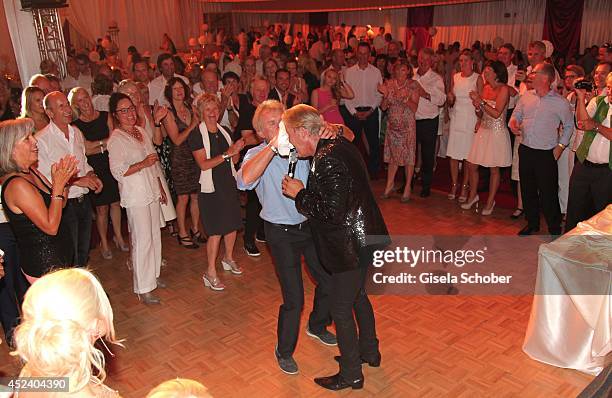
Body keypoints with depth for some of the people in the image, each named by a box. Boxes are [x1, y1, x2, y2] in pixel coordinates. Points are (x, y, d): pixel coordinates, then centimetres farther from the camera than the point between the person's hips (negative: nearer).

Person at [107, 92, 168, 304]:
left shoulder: (141, 131, 11)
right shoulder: (115, 139, -12)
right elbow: (117, 171, -18)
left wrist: (160, 187, 19)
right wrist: (143, 164, -20)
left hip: (152, 192, 8)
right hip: (135, 196, -8)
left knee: (155, 235, 14)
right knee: (142, 240, -5)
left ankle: (153, 275, 30)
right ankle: (143, 288, 6)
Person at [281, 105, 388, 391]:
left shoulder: (326, 161, -25)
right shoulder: (339, 146, 4)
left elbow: (333, 213, -27)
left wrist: (299, 195, -15)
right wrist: (303, 191, 4)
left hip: (352, 246, -10)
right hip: (365, 238, 10)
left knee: (341, 309, 6)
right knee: (357, 295, 26)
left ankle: (351, 374, 25)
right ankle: (369, 351, 46)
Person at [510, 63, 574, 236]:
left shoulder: (560, 102, -6)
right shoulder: (526, 96, 4)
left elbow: (569, 125, 6)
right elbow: (516, 114, 14)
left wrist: (561, 145, -1)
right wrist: (513, 123, -8)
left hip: (546, 154, -4)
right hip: (525, 150, 4)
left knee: (548, 194, 1)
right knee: (527, 190, 15)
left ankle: (555, 229, 17)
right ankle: (532, 224, 32)